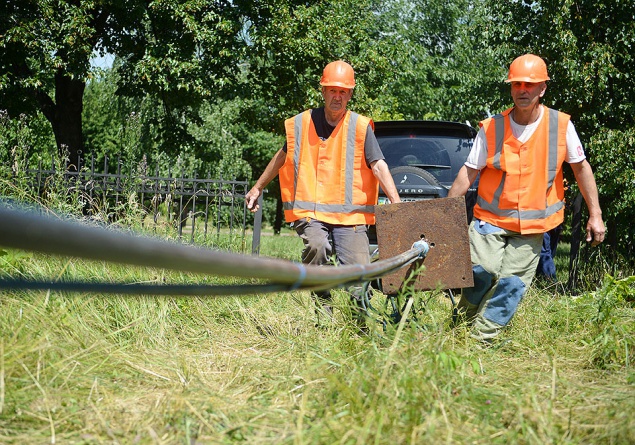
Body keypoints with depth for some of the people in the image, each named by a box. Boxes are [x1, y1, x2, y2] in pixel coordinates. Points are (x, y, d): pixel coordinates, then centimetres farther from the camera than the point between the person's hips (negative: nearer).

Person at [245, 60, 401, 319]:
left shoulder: (360, 127, 3)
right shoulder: (302, 124, 8)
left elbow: (378, 165, -5)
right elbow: (283, 156, 24)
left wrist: (396, 202, -19)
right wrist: (258, 187, 32)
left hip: (350, 213, 0)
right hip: (310, 211, 0)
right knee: (317, 246, -30)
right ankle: (323, 311, -14)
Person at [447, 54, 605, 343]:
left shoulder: (561, 125, -2)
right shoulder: (491, 128, -2)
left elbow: (581, 168, 7)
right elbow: (468, 172, 2)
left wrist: (595, 215, 4)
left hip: (533, 225, 1)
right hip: (490, 218, -1)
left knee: (512, 282, -8)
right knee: (481, 270, -18)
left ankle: (481, 339, 2)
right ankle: (462, 324, 7)